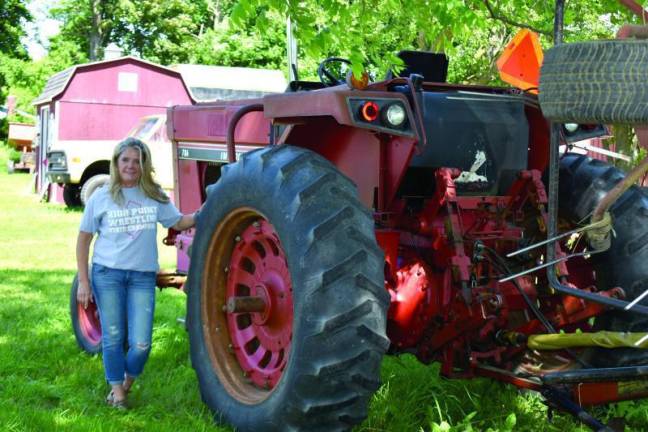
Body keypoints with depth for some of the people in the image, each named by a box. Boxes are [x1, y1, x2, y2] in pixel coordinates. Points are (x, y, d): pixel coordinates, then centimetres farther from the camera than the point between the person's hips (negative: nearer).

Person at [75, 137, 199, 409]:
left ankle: (128, 381, 25)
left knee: (141, 343, -5)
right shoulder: (101, 198, -1)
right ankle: (116, 388, 26)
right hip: (107, 273, -1)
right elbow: (83, 239, 4)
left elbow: (180, 222, 14)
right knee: (113, 338, 5)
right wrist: (83, 281, -1)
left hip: (143, 276, 1)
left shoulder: (155, 196, 4)